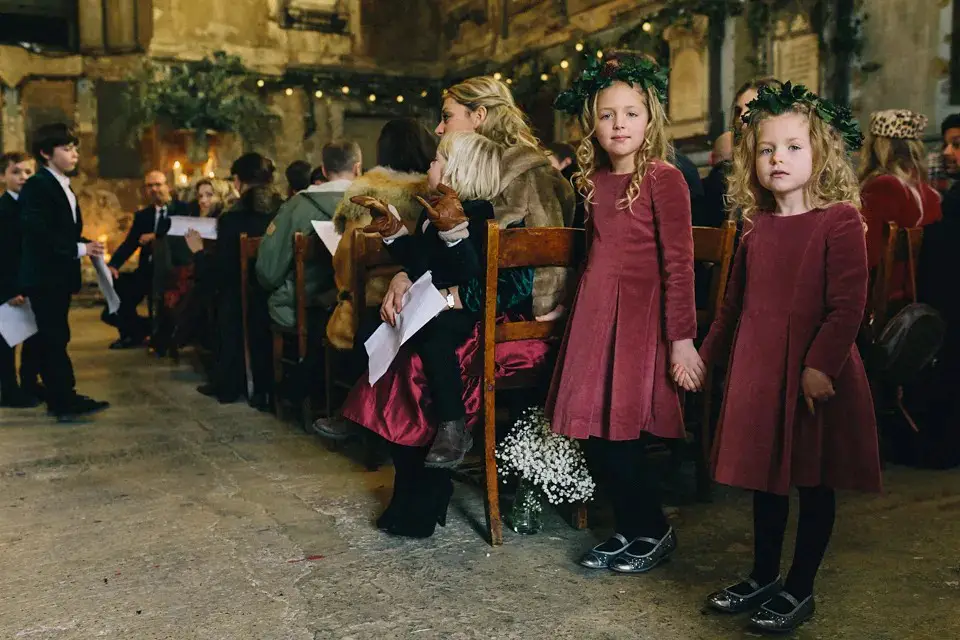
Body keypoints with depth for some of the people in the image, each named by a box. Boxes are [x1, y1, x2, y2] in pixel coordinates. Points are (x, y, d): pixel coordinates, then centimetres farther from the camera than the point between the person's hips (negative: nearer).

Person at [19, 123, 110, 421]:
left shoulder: (63, 187, 17)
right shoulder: (36, 186, -13)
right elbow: (37, 233, -23)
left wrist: (85, 247, 2)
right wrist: (79, 249, -20)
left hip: (59, 275, 9)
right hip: (44, 276, -9)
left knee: (54, 339, 12)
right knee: (55, 339, -6)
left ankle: (59, 400, 18)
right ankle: (66, 401, -3)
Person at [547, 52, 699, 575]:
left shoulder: (663, 178, -7)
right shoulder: (595, 181, 12)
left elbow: (678, 263, -12)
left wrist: (682, 337, -15)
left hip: (639, 316, -7)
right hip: (593, 316, 7)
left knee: (617, 434, -5)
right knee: (592, 433, 8)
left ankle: (654, 532, 17)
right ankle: (628, 530, 25)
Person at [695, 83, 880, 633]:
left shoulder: (840, 220, -10)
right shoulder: (757, 226, 8)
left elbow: (848, 305, -16)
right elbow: (735, 303, 17)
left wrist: (822, 366, -23)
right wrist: (707, 355, 20)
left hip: (816, 374, -5)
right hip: (758, 371, 6)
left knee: (814, 482, 8)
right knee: (766, 479, 16)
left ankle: (800, 590, 23)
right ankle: (764, 577, 32)